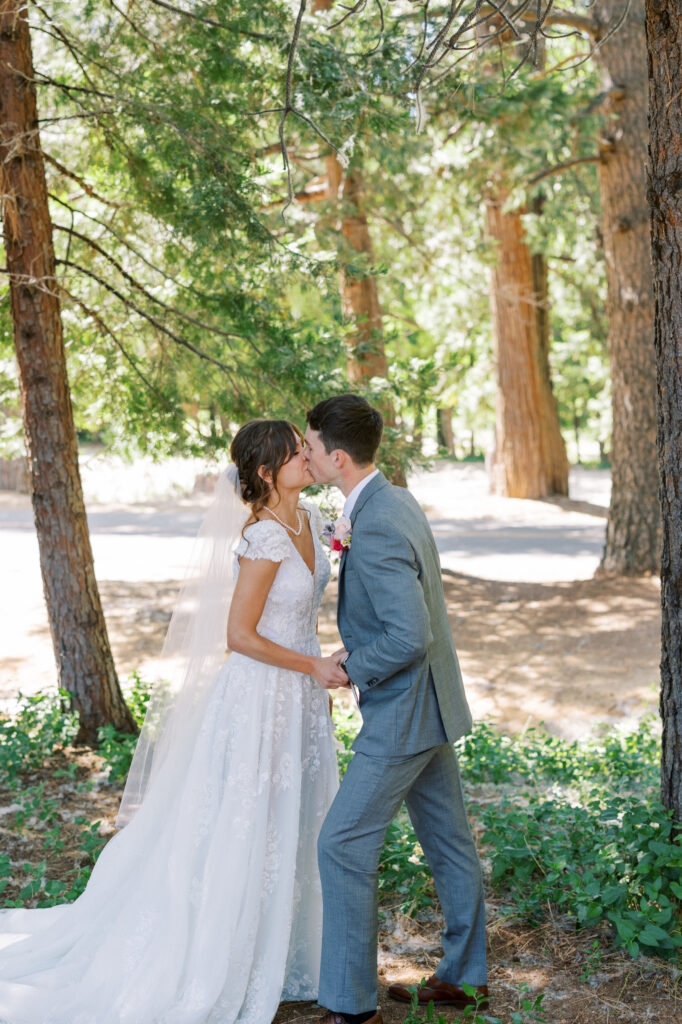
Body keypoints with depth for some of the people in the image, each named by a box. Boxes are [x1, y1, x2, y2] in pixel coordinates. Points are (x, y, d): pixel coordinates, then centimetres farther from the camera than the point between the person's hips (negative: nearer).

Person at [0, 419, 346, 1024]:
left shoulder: (309, 519, 3)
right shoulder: (264, 537, -24)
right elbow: (239, 635, -23)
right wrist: (314, 667, -16)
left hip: (300, 696, 9)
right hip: (260, 697, -9)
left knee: (292, 831, 18)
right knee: (244, 838, 4)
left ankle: (279, 953, 35)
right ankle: (219, 971, 20)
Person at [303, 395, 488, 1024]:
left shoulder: (375, 530, -26)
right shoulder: (398, 500, 6)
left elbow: (410, 636, -30)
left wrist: (350, 668, -15)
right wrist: (358, 652, 9)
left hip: (404, 715, -10)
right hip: (432, 706, 10)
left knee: (344, 845, -2)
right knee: (448, 840, 18)